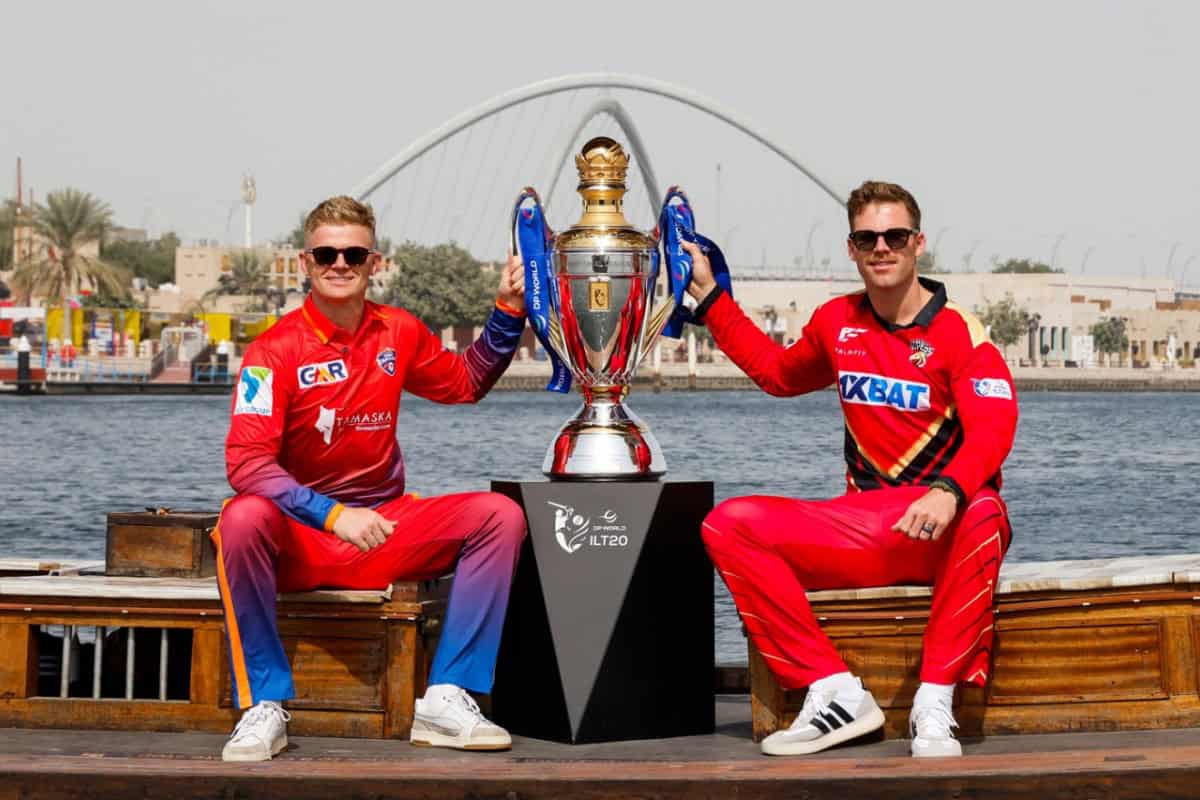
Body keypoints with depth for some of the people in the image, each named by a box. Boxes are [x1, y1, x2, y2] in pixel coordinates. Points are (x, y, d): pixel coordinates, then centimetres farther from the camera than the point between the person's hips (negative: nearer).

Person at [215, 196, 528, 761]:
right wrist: (333, 514, -30)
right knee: (243, 520, -37)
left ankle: (445, 700, -17)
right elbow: (246, 461, -21)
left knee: (499, 515, -15)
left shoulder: (397, 333, 5)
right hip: (297, 538, -4)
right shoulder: (275, 350, -11)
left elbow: (466, 383, 24)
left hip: (386, 528, 5)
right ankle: (264, 707, -26)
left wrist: (508, 310, 11)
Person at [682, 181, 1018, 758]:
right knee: (729, 524, -14)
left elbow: (993, 429, -22)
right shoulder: (837, 323, 10)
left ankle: (934, 706, -35)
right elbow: (778, 372, 31)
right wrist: (709, 298, 30)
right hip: (863, 528, 5)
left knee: (983, 515, -41)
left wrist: (949, 492, -42)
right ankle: (836, 694, -22)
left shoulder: (959, 332, -8)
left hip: (944, 532, -5)